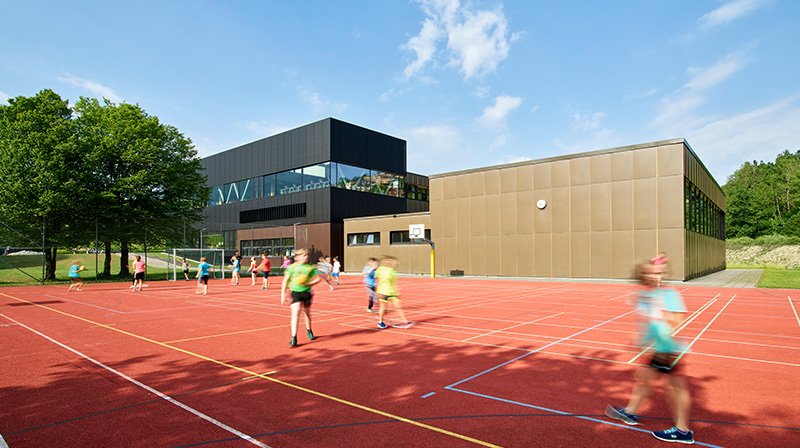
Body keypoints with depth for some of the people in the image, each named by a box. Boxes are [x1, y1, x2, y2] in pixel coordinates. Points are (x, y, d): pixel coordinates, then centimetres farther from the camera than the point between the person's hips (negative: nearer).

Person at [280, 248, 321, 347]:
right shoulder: (292, 267, -2)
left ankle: (309, 331, 42)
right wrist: (283, 294, -3)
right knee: (295, 313, -16)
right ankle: (294, 338, -14)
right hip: (295, 292, -2)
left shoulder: (310, 267, 2)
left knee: (307, 312, 17)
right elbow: (285, 281, 1)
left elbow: (317, 279, 5)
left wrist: (308, 283, -14)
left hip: (307, 292, 2)